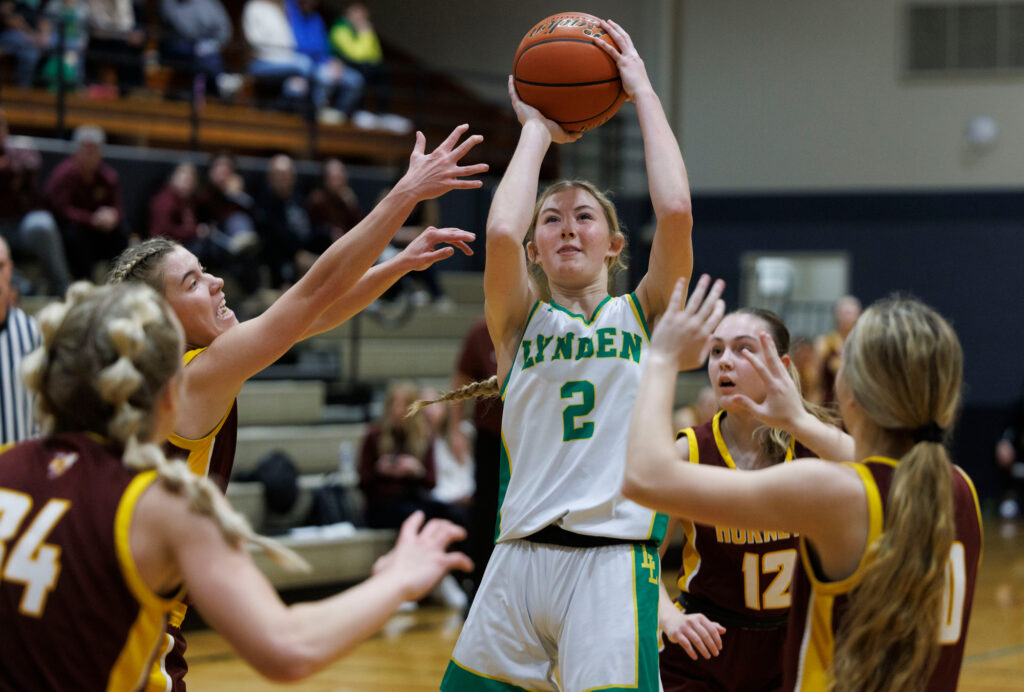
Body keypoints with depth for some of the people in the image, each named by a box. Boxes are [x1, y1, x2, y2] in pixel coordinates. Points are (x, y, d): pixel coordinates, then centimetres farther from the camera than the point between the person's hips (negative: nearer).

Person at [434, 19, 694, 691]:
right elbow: (501, 231, -8)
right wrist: (536, 129, 6)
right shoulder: (521, 324, 12)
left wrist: (643, 91, 3)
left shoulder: (643, 315, 11)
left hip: (615, 560, -2)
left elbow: (676, 211, -6)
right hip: (520, 558, 2)